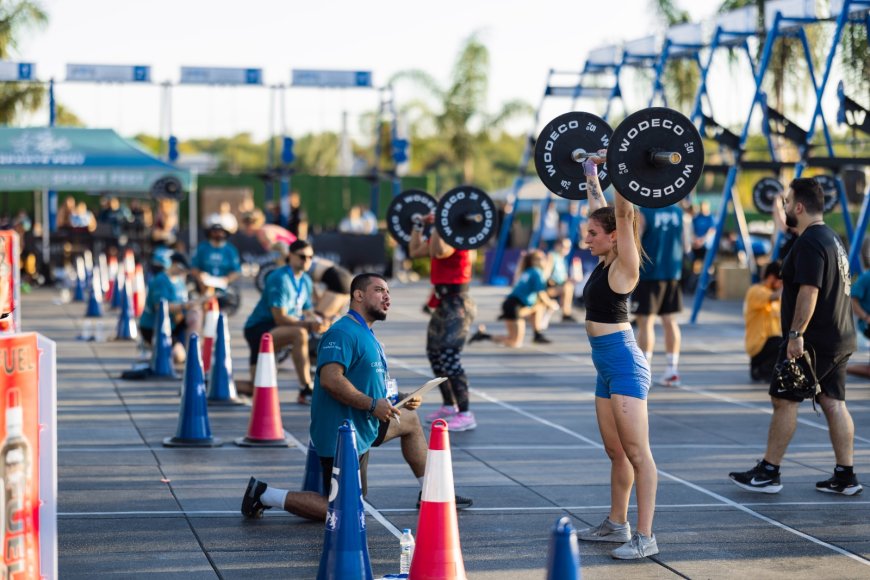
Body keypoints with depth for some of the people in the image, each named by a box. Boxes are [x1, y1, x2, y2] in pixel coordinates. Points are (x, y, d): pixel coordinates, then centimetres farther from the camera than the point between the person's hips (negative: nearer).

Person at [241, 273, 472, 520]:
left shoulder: (368, 336, 16)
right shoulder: (343, 332, -18)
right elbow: (330, 379, -30)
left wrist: (399, 400, 8)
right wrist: (372, 404, -27)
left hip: (362, 428, 11)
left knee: (411, 419, 24)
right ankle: (265, 494, -1)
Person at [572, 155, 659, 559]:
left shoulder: (624, 265, -12)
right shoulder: (605, 261, 10)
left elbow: (623, 214, -22)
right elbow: (603, 209, 21)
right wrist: (590, 173, 27)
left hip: (624, 363, -9)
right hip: (606, 364, 9)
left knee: (637, 453, -7)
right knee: (616, 451, 16)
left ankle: (645, 537, -6)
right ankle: (616, 524, 25)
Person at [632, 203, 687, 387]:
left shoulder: (643, 212, -11)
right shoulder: (678, 210, 6)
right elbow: (686, 244, 11)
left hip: (649, 273, -5)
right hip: (673, 273, 5)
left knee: (646, 322, -1)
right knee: (670, 321, 10)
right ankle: (672, 370, 12)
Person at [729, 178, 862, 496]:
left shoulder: (809, 243, -16)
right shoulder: (831, 237, 17)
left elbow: (809, 291, -25)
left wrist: (796, 333, -26)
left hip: (812, 339, -10)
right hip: (838, 338, 10)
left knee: (784, 400, -4)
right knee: (834, 403, 9)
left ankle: (768, 472, 0)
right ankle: (845, 476, 8)